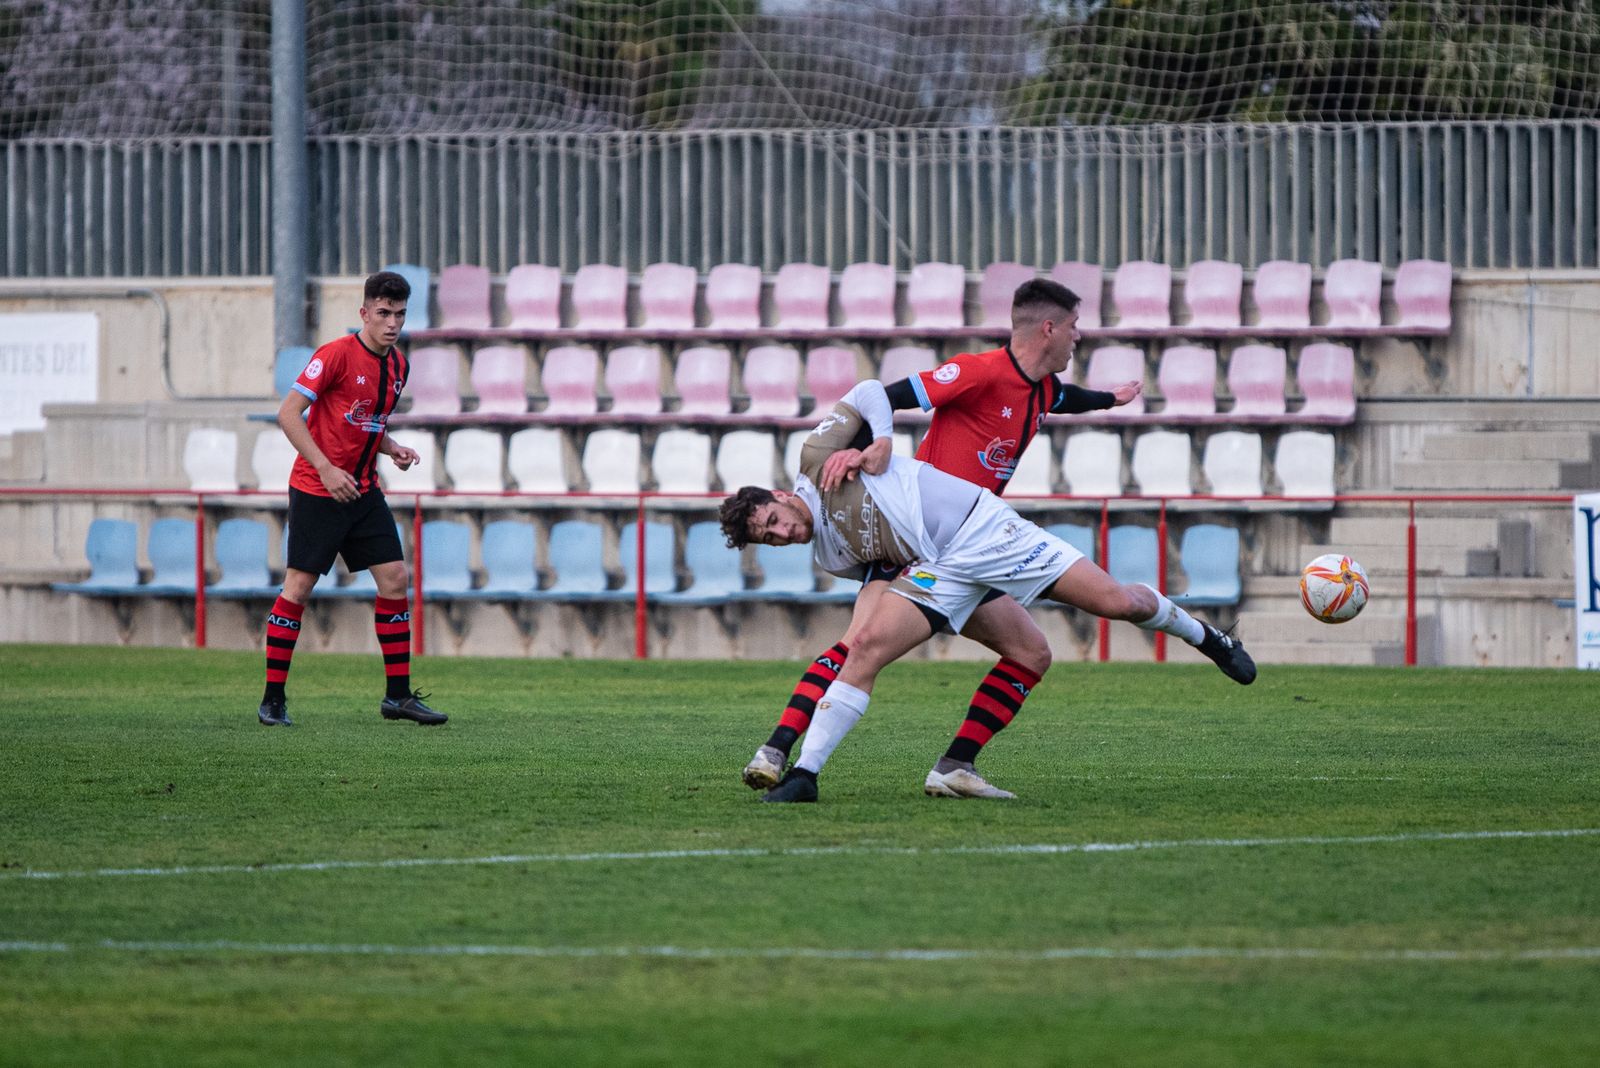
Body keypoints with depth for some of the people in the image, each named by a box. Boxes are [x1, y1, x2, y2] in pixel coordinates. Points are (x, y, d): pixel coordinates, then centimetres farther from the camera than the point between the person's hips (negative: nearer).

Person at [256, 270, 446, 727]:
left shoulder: (398, 365, 9)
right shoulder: (338, 354, -14)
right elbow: (288, 413, -16)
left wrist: (394, 450, 3)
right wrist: (327, 469, -21)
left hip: (364, 492, 7)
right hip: (316, 490, -7)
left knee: (394, 578, 1)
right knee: (299, 586, -5)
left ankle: (398, 694, 8)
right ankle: (273, 700, 2)